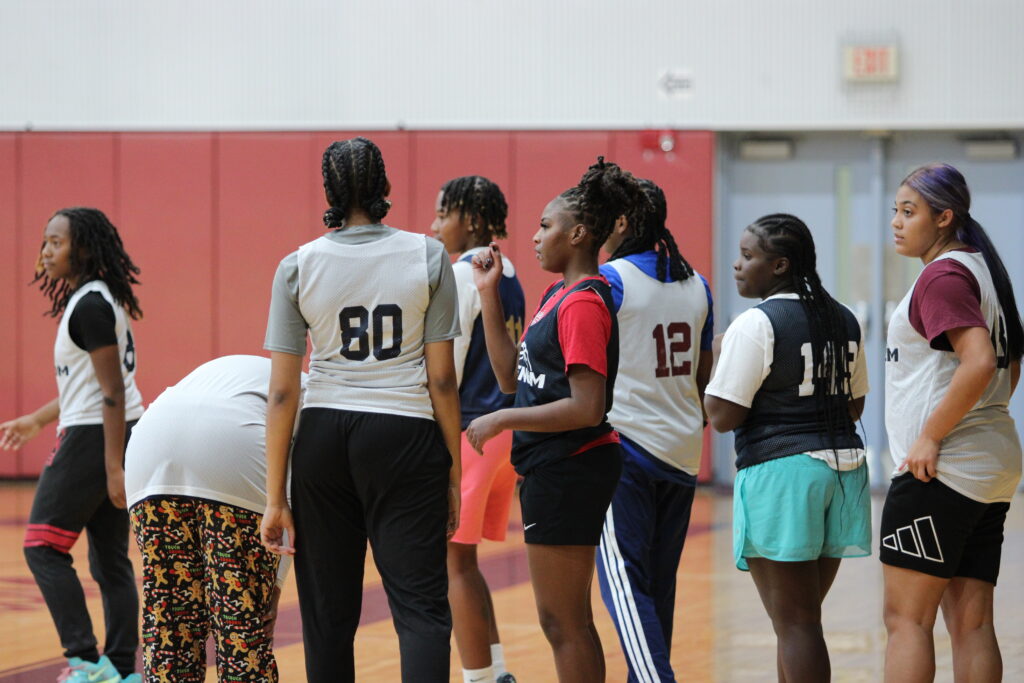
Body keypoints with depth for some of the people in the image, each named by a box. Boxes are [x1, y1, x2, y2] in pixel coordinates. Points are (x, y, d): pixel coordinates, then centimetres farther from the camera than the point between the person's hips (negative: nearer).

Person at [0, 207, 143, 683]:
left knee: (43, 547, -6)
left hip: (95, 437, -10)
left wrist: (114, 467, -21)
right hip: (111, 435, 10)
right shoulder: (91, 300, 16)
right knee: (109, 559, 10)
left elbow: (111, 391, -19)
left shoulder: (90, 305, -15)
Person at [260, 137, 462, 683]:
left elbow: (282, 393, -2)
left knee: (328, 614, 11)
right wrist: (454, 472, 5)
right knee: (420, 603, -3)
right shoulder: (427, 257, -1)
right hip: (405, 434, -2)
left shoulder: (298, 267, 0)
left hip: (323, 436, 2)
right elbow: (441, 379, -3)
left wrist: (275, 497, 1)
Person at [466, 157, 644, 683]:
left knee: (564, 623, -5)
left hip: (568, 472, -11)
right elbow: (511, 377, 16)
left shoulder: (583, 303, -17)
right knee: (561, 621, 15)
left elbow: (587, 408, -23)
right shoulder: (558, 295, 14)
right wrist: (489, 295, 12)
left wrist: (503, 420, -17)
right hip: (551, 469, 11)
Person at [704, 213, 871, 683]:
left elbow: (723, 416, -14)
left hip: (780, 471, -8)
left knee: (795, 624, -5)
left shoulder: (756, 324, -12)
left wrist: (720, 363, 2)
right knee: (803, 618, 17)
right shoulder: (842, 320, 12)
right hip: (843, 464, 8)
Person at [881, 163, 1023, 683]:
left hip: (941, 470, -10)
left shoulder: (943, 276, -13)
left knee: (906, 618, -7)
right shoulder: (982, 269, 17)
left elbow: (979, 362, -26)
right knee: (971, 625, 7)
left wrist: (930, 437, -20)